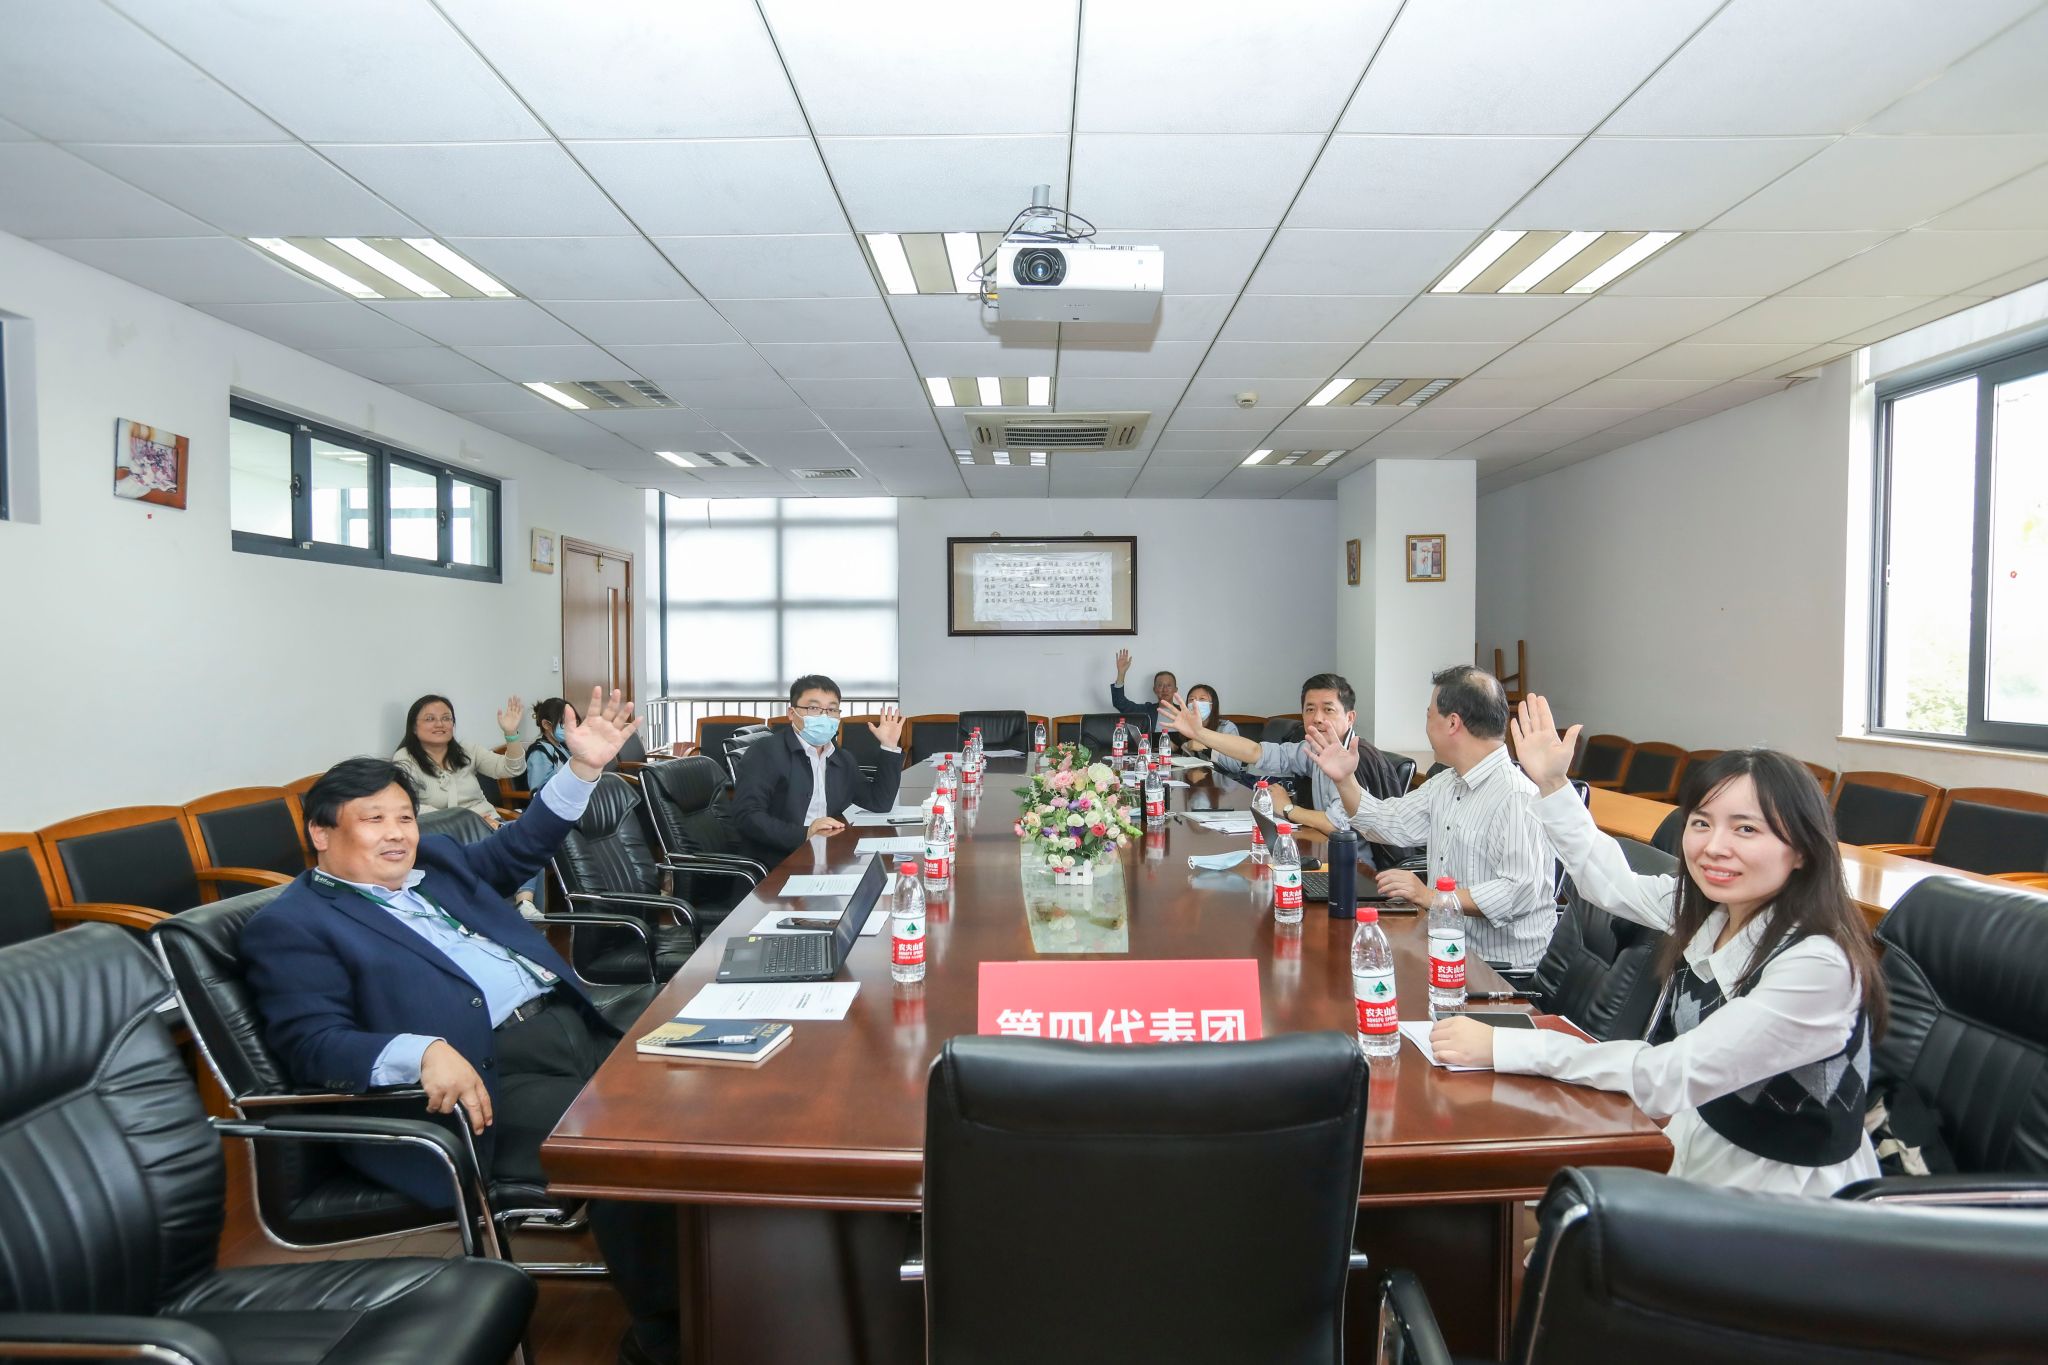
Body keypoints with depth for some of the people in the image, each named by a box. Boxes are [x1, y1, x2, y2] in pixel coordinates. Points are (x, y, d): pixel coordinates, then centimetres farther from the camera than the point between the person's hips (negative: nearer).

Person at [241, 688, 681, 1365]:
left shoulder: (434, 859, 21)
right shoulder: (291, 925, 2)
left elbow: (516, 850, 31)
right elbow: (312, 1045, -9)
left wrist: (582, 768, 19)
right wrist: (424, 1052, -28)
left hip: (577, 1028, 8)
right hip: (484, 1074, -7)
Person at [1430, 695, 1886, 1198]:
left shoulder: (1819, 965, -27)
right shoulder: (1709, 909, -5)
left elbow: (1673, 1074, -30)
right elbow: (1612, 883, 14)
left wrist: (1502, 1047, -30)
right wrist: (1552, 785, 8)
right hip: (1694, 1146, 6)